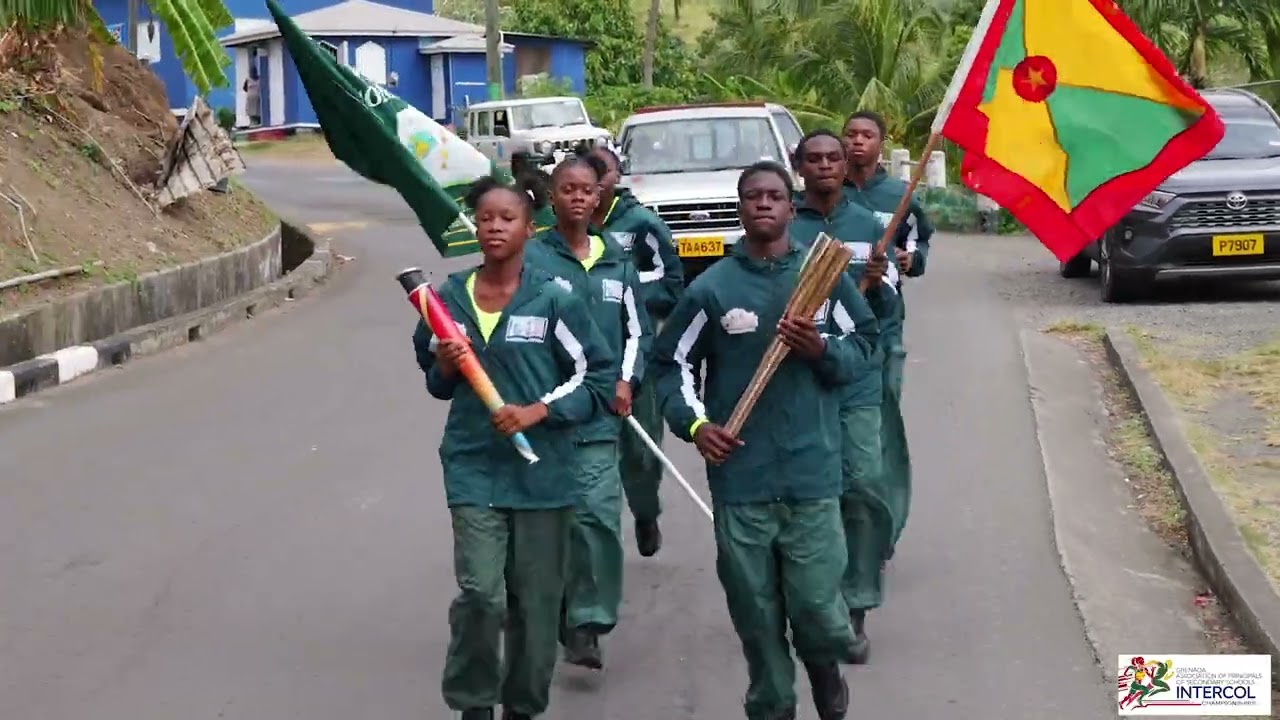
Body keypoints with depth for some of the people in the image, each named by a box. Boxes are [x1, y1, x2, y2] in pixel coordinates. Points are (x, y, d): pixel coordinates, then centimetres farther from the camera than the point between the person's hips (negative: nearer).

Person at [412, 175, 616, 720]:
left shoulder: (553, 301, -4)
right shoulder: (449, 299, 5)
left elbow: (597, 377, -1)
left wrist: (537, 411, -12)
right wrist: (445, 366, -4)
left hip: (541, 470, -1)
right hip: (473, 469, 1)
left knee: (536, 602, 7)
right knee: (480, 595, -11)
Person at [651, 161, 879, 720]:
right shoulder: (711, 288, 0)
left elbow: (859, 352, 9)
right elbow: (672, 363, 8)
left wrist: (821, 349, -12)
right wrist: (693, 423, -7)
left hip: (811, 471, 0)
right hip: (740, 475, 0)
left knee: (816, 605, -2)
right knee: (755, 611, 7)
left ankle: (824, 663, 32)